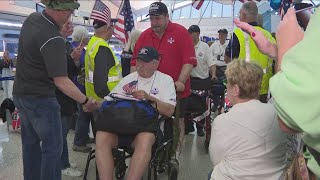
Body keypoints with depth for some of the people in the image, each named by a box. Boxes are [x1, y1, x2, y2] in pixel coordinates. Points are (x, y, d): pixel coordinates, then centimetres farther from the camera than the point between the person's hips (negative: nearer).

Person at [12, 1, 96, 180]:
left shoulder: (32, 18, 1)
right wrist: (86, 101, -21)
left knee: (31, 142, 18)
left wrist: (61, 32, 7)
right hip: (40, 98, -9)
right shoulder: (52, 39, -25)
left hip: (21, 92, 9)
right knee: (52, 147, 0)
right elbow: (61, 81, -26)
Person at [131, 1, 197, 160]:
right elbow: (135, 62, 6)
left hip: (176, 90, -3)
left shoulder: (181, 33, -8)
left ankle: (175, 155, 25)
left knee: (177, 121, 10)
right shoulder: (144, 36, 4)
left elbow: (189, 61, -13)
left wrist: (180, 82, -22)